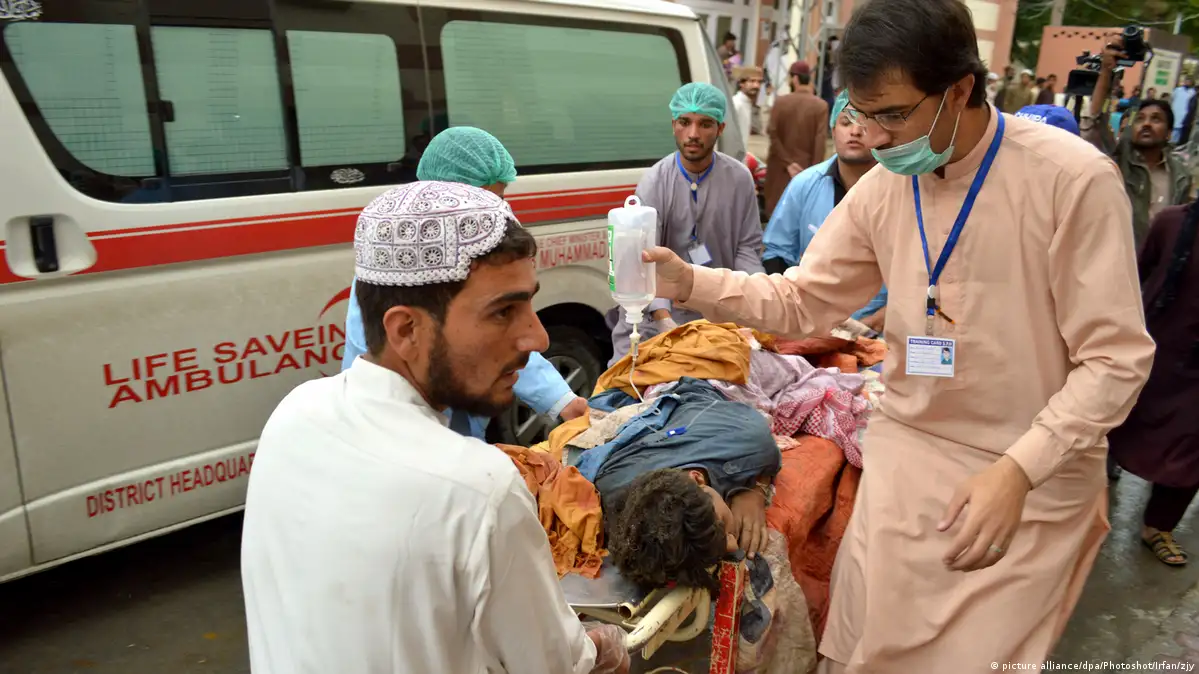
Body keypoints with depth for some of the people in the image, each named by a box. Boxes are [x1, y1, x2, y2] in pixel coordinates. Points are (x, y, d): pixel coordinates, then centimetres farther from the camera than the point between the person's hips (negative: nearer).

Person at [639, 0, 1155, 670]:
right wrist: (689, 281, -11)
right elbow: (802, 303, 3)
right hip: (908, 451, 4)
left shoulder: (1073, 178, -17)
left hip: (1037, 477, -4)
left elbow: (1116, 358, -15)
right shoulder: (882, 189, -2)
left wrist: (1017, 471, -27)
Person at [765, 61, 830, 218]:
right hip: (806, 167, -1)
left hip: (780, 167, 1)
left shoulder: (780, 102, -4)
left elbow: (773, 134, -10)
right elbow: (820, 141, -12)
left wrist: (787, 162, -9)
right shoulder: (820, 106, -6)